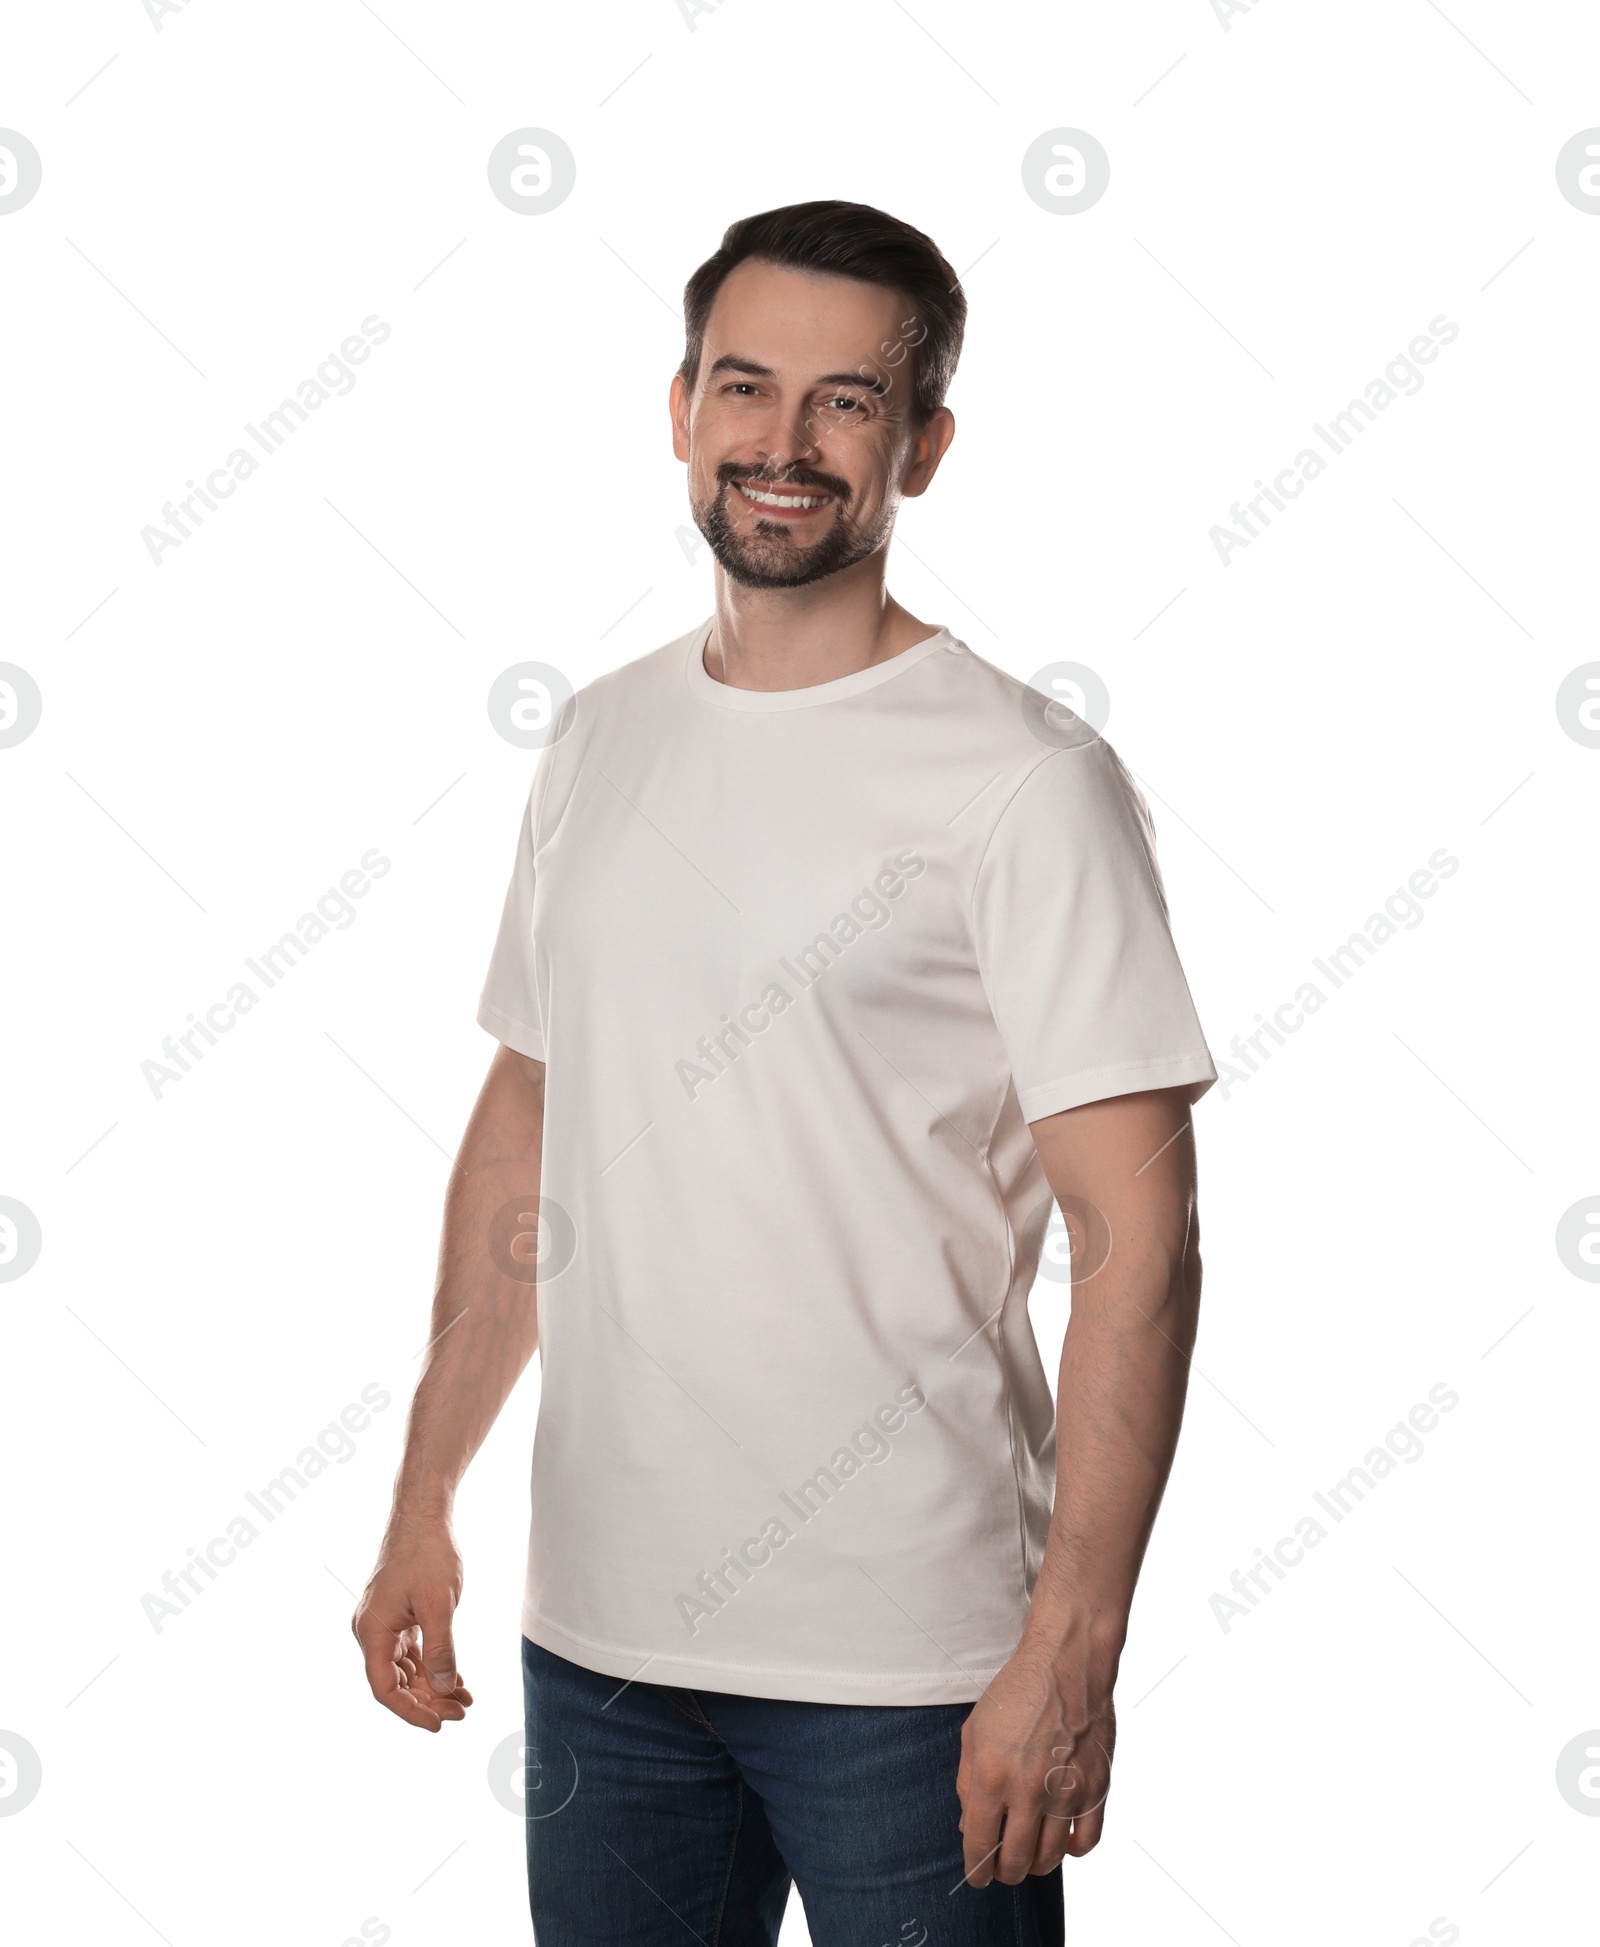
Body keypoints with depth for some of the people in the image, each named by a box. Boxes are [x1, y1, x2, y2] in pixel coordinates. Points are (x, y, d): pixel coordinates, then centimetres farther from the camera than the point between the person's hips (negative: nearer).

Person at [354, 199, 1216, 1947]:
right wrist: (423, 1502, 15)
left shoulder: (1022, 779, -10)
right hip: (598, 1621, 6)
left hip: (908, 1664, -5)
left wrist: (1073, 1646, -18)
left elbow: (1137, 1229, -13)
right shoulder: (598, 742, 9)